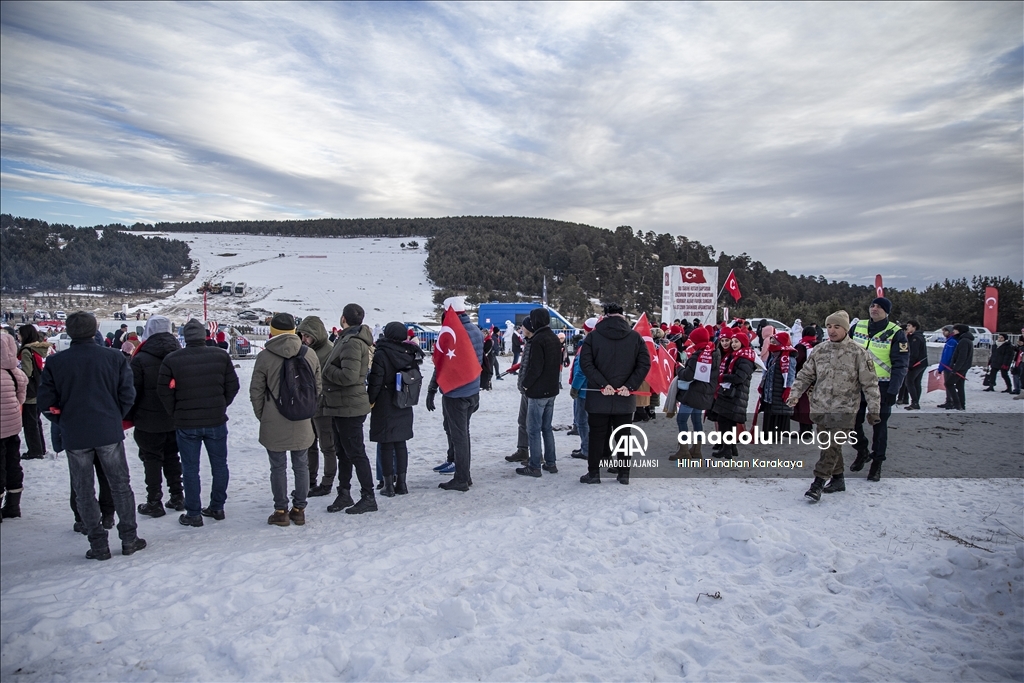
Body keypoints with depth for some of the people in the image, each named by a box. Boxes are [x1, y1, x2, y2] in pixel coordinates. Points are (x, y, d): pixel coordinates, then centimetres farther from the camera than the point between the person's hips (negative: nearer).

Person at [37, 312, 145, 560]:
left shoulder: (55, 363, -6)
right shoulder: (115, 358, -7)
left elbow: (46, 402, -3)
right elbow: (127, 395, -5)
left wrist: (66, 418, 15)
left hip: (75, 436, 0)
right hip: (109, 433, 0)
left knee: (84, 491, 10)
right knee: (120, 486, 12)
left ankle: (98, 544, 13)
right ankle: (129, 539, 16)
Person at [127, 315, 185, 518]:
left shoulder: (140, 359, -15)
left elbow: (132, 392, -12)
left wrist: (129, 416, 1)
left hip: (149, 421, -5)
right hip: (175, 419, 5)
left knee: (152, 460, 4)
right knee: (172, 457, 16)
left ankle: (154, 502, 8)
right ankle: (177, 497, 22)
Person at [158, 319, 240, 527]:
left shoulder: (172, 359, -9)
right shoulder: (221, 356, -3)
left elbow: (164, 392, -6)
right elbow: (232, 386, 1)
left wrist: (176, 414, 7)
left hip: (186, 424, -2)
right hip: (216, 421, 2)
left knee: (190, 469, 8)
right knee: (219, 465, 15)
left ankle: (193, 513, 14)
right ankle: (217, 507, 23)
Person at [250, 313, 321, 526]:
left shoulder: (264, 357, -9)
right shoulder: (310, 354, 0)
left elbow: (256, 391, -4)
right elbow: (317, 387, 7)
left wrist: (262, 415, 10)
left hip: (274, 425, -2)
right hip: (302, 424, 3)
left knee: (278, 467, 8)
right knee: (301, 466, 12)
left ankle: (281, 511, 14)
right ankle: (299, 509, 18)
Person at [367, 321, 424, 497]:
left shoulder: (381, 354, -14)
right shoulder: (410, 354, 3)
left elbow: (375, 382, -14)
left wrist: (370, 400, 0)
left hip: (384, 408, -5)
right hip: (404, 408, 5)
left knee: (386, 446, 2)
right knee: (401, 444, 12)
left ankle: (388, 484, 6)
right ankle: (401, 483, 16)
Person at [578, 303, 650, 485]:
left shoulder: (593, 336, -2)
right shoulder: (635, 337, 2)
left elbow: (586, 363, -11)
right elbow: (644, 364, -4)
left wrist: (602, 384, -13)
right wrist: (630, 386, -8)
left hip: (598, 396, -1)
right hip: (625, 397, 1)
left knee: (597, 435, 7)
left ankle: (594, 472, 11)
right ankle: (624, 473, 18)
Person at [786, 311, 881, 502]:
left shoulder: (858, 353, -5)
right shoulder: (819, 351, 6)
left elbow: (870, 383, -3)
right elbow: (805, 375, 11)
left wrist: (873, 409, -6)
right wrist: (795, 394, -2)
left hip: (844, 409, -4)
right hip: (820, 407, 5)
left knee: (832, 446, -11)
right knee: (828, 445, 13)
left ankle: (818, 483, -10)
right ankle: (837, 479, 27)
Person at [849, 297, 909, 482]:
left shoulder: (895, 333, -7)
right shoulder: (858, 327, 4)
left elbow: (900, 365, -10)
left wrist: (893, 390, -19)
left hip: (881, 386, -3)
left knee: (879, 424, 6)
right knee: (853, 421, 5)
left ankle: (877, 463, 19)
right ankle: (862, 451, 30)